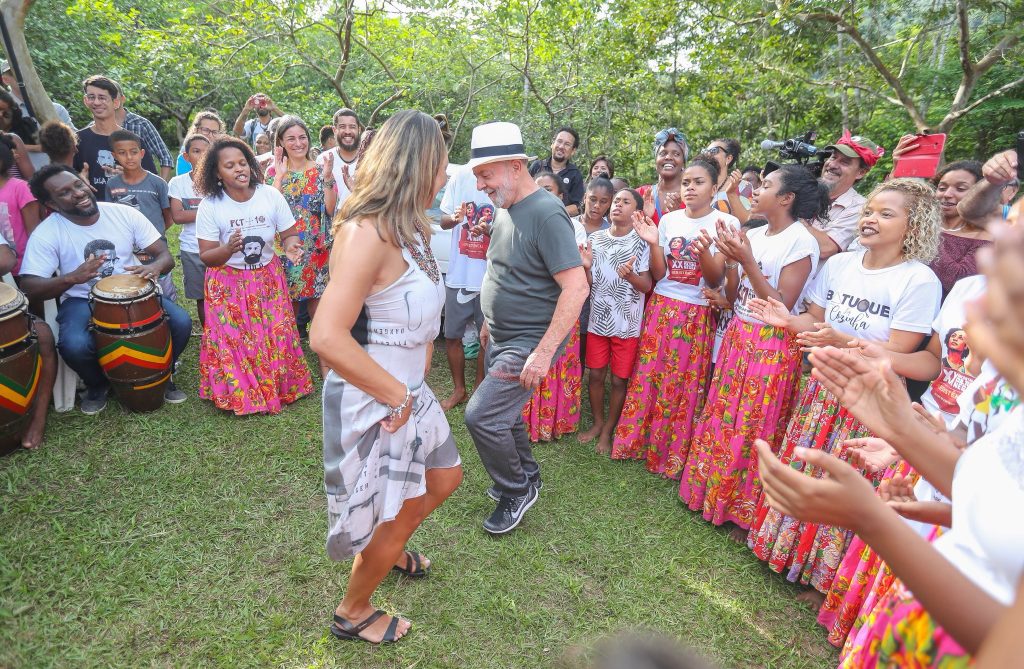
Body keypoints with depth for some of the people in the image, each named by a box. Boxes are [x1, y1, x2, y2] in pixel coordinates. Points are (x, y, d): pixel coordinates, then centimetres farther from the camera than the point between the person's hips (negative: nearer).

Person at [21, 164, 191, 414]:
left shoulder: (124, 214, -5)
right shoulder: (46, 233, -11)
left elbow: (165, 255, -6)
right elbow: (30, 288, -15)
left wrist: (154, 267, -31)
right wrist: (71, 278, -35)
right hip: (82, 301, -1)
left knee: (180, 322, -24)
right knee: (75, 345, -32)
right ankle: (97, 384, 5)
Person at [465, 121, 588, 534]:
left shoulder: (546, 214, -21)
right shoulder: (505, 210, 6)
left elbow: (576, 287, -26)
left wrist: (544, 352, -27)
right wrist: (490, 321, 21)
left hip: (530, 342, -9)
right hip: (502, 337, 9)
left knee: (481, 415, -10)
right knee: (504, 411, 18)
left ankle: (517, 490, 14)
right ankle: (526, 474, 42)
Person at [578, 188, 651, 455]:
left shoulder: (641, 242, -6)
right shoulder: (595, 238, 3)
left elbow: (647, 286, -9)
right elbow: (587, 283, 4)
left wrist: (630, 275, -29)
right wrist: (586, 267, -17)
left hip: (627, 323, -3)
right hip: (598, 318, 3)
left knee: (619, 379, 6)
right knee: (596, 374, 11)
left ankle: (608, 430, 22)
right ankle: (597, 422, 31)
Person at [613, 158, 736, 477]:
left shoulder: (726, 223, -5)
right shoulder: (669, 219, 3)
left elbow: (716, 280, -9)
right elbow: (659, 275, 2)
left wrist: (704, 251, -27)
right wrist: (654, 244, -15)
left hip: (698, 316, -3)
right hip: (661, 308, 3)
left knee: (686, 385, 5)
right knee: (648, 375, 7)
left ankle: (673, 455, 23)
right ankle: (640, 441, 25)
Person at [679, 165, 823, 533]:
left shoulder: (801, 242, -13)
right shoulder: (753, 235, 7)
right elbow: (733, 297, 9)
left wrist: (747, 261, -21)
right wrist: (729, 260, -7)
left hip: (772, 345, -7)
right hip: (737, 336, 7)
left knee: (755, 429, 3)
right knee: (723, 418, 13)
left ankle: (747, 512, 22)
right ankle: (713, 492, 31)